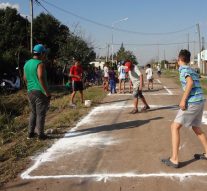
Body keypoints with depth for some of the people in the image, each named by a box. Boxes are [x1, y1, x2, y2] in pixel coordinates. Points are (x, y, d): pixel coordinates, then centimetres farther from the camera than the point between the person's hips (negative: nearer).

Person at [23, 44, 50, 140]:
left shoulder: (27, 64, 12)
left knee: (33, 112, 18)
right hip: (40, 92, -8)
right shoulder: (40, 64, -13)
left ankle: (30, 133, 21)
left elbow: (25, 78, 18)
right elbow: (41, 78, -23)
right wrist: (47, 92, -20)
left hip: (30, 92, 8)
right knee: (41, 114, 1)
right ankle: (40, 134, 7)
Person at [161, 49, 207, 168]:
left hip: (192, 102, -8)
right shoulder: (192, 70, 18)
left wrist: (183, 100, -21)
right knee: (196, 128, 24)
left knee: (175, 127, -4)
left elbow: (190, 82, -22)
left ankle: (174, 160, -8)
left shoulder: (183, 69, -6)